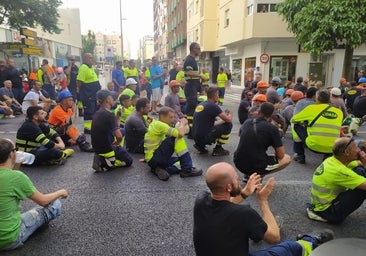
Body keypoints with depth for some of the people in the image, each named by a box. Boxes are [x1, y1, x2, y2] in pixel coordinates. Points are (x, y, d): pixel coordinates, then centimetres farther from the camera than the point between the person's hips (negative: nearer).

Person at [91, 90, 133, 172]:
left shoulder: (97, 113, 4)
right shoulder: (109, 114, -23)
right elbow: (119, 136, -28)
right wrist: (118, 142, -6)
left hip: (97, 148, 7)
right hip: (106, 149, -7)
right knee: (129, 161, 14)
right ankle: (104, 164, -6)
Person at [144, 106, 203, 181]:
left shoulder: (156, 124, 15)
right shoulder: (159, 124, -15)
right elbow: (180, 134, -22)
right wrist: (183, 123, -7)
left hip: (153, 159, 10)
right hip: (153, 159, -10)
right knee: (176, 138, -20)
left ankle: (159, 169, -2)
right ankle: (187, 170, -15)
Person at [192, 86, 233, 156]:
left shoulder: (200, 105, 12)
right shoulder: (213, 106, -13)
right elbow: (229, 120, -6)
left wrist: (223, 120, 30)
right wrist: (230, 114, 16)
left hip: (195, 138, 8)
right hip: (204, 137, -8)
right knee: (228, 125, 0)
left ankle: (200, 145, 18)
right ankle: (218, 149, 8)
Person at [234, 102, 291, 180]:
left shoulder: (247, 122, 5)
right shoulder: (272, 128, -9)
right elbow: (280, 156, -5)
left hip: (238, 164, 5)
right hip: (257, 167, -5)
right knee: (287, 159, 16)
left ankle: (248, 175, 17)